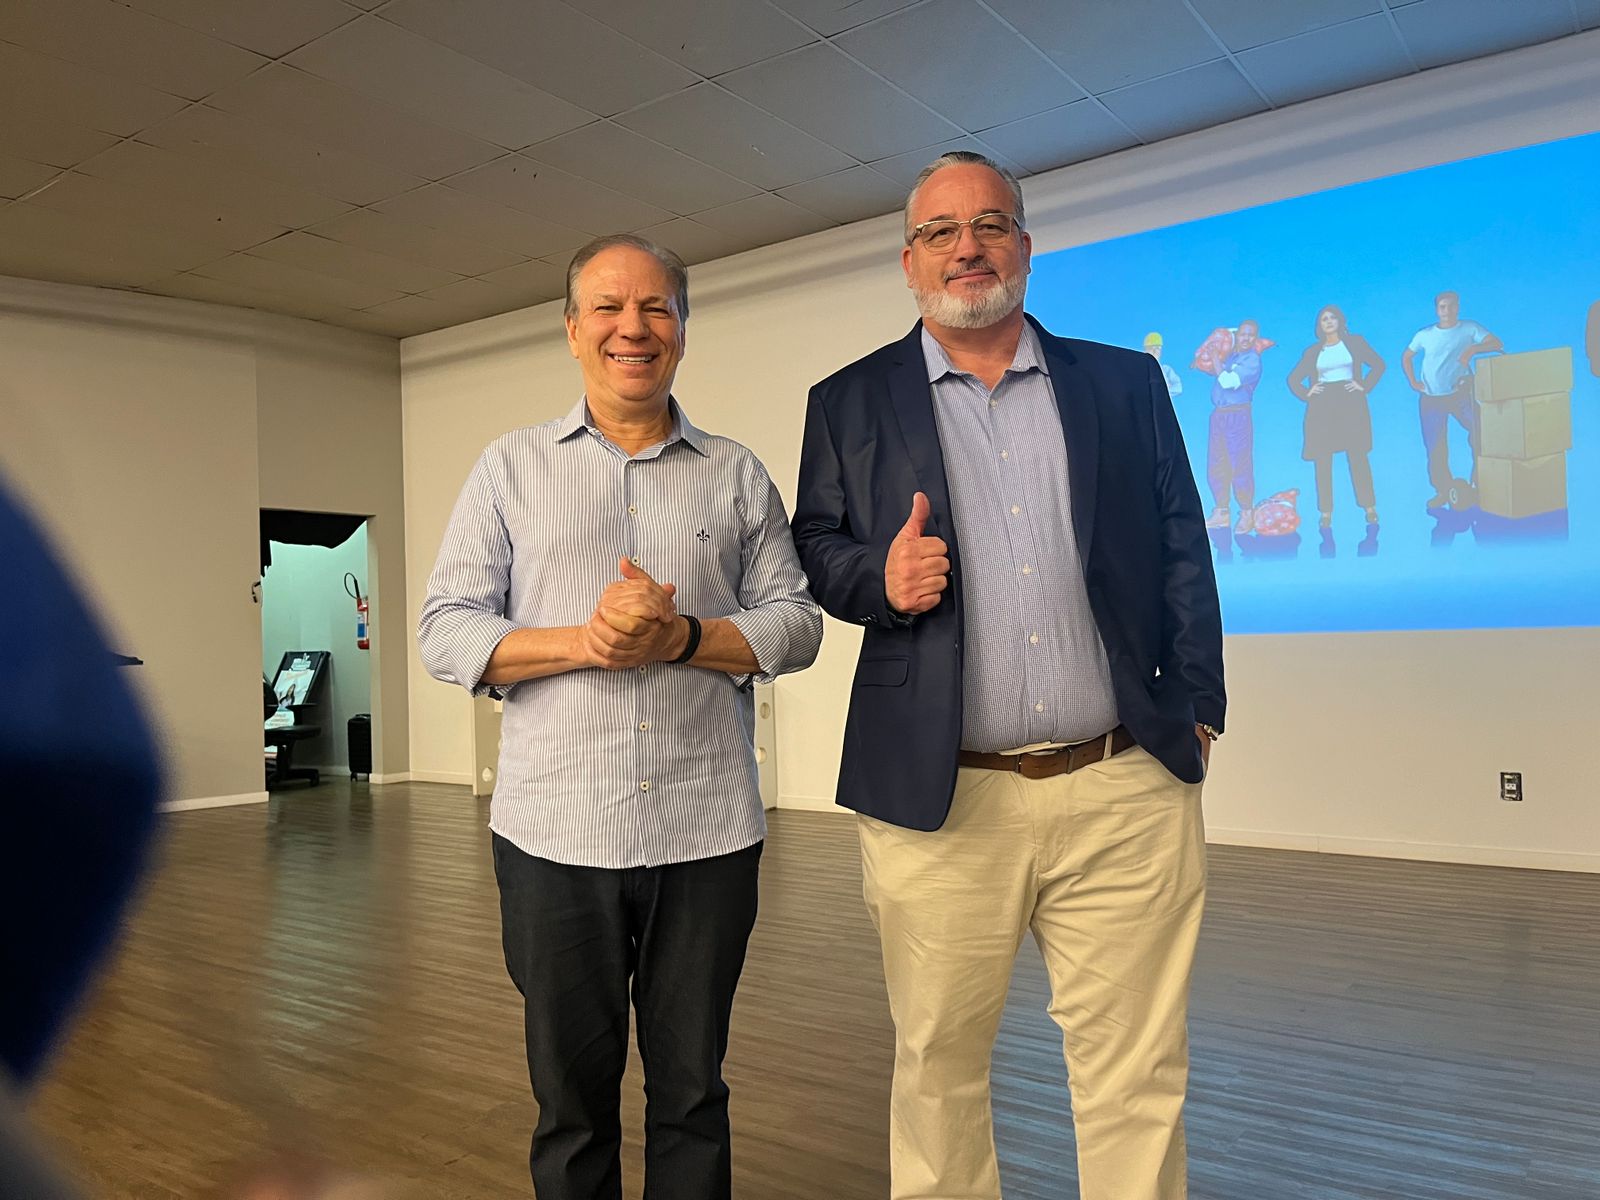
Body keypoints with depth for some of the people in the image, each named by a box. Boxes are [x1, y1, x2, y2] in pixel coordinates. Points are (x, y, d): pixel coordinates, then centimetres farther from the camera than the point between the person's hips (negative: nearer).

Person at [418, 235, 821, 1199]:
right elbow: (445, 632, 1)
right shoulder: (511, 467, 6)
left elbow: (796, 622, 4)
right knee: (571, 1097, 14)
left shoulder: (737, 475, 8)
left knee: (693, 1093, 14)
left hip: (709, 833, 1)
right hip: (556, 833, 0)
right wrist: (584, 642, -15)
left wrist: (680, 637, -14)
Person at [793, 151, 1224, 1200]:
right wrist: (880, 578, -11)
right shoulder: (850, 403, 8)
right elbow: (815, 551, 10)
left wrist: (1196, 709, 3)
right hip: (940, 801, 0)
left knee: (1137, 1079, 10)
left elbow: (1184, 554, 10)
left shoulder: (1128, 383, 10)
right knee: (937, 1068, 13)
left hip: (1126, 794, 1)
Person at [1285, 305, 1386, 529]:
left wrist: (1365, 386, -4)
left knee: (1357, 457, -3)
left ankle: (1370, 508, 3)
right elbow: (1293, 379, 16)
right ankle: (1326, 512, 1)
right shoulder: (1313, 351, 10)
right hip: (1322, 408, 2)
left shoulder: (1355, 342, 7)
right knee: (1322, 461, -2)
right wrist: (1306, 393, 1)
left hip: (1351, 404, -2)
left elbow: (1378, 364, 5)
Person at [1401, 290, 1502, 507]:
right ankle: (1443, 491, 14)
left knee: (1480, 433, -16)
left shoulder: (1469, 329, 0)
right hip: (1430, 398, 2)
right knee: (1434, 447, 4)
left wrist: (1472, 349, -28)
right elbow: (1406, 357, 19)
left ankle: (1480, 483, -2)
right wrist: (1413, 382, 7)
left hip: (1460, 393, -2)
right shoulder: (1425, 335, 8)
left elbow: (1496, 343, -11)